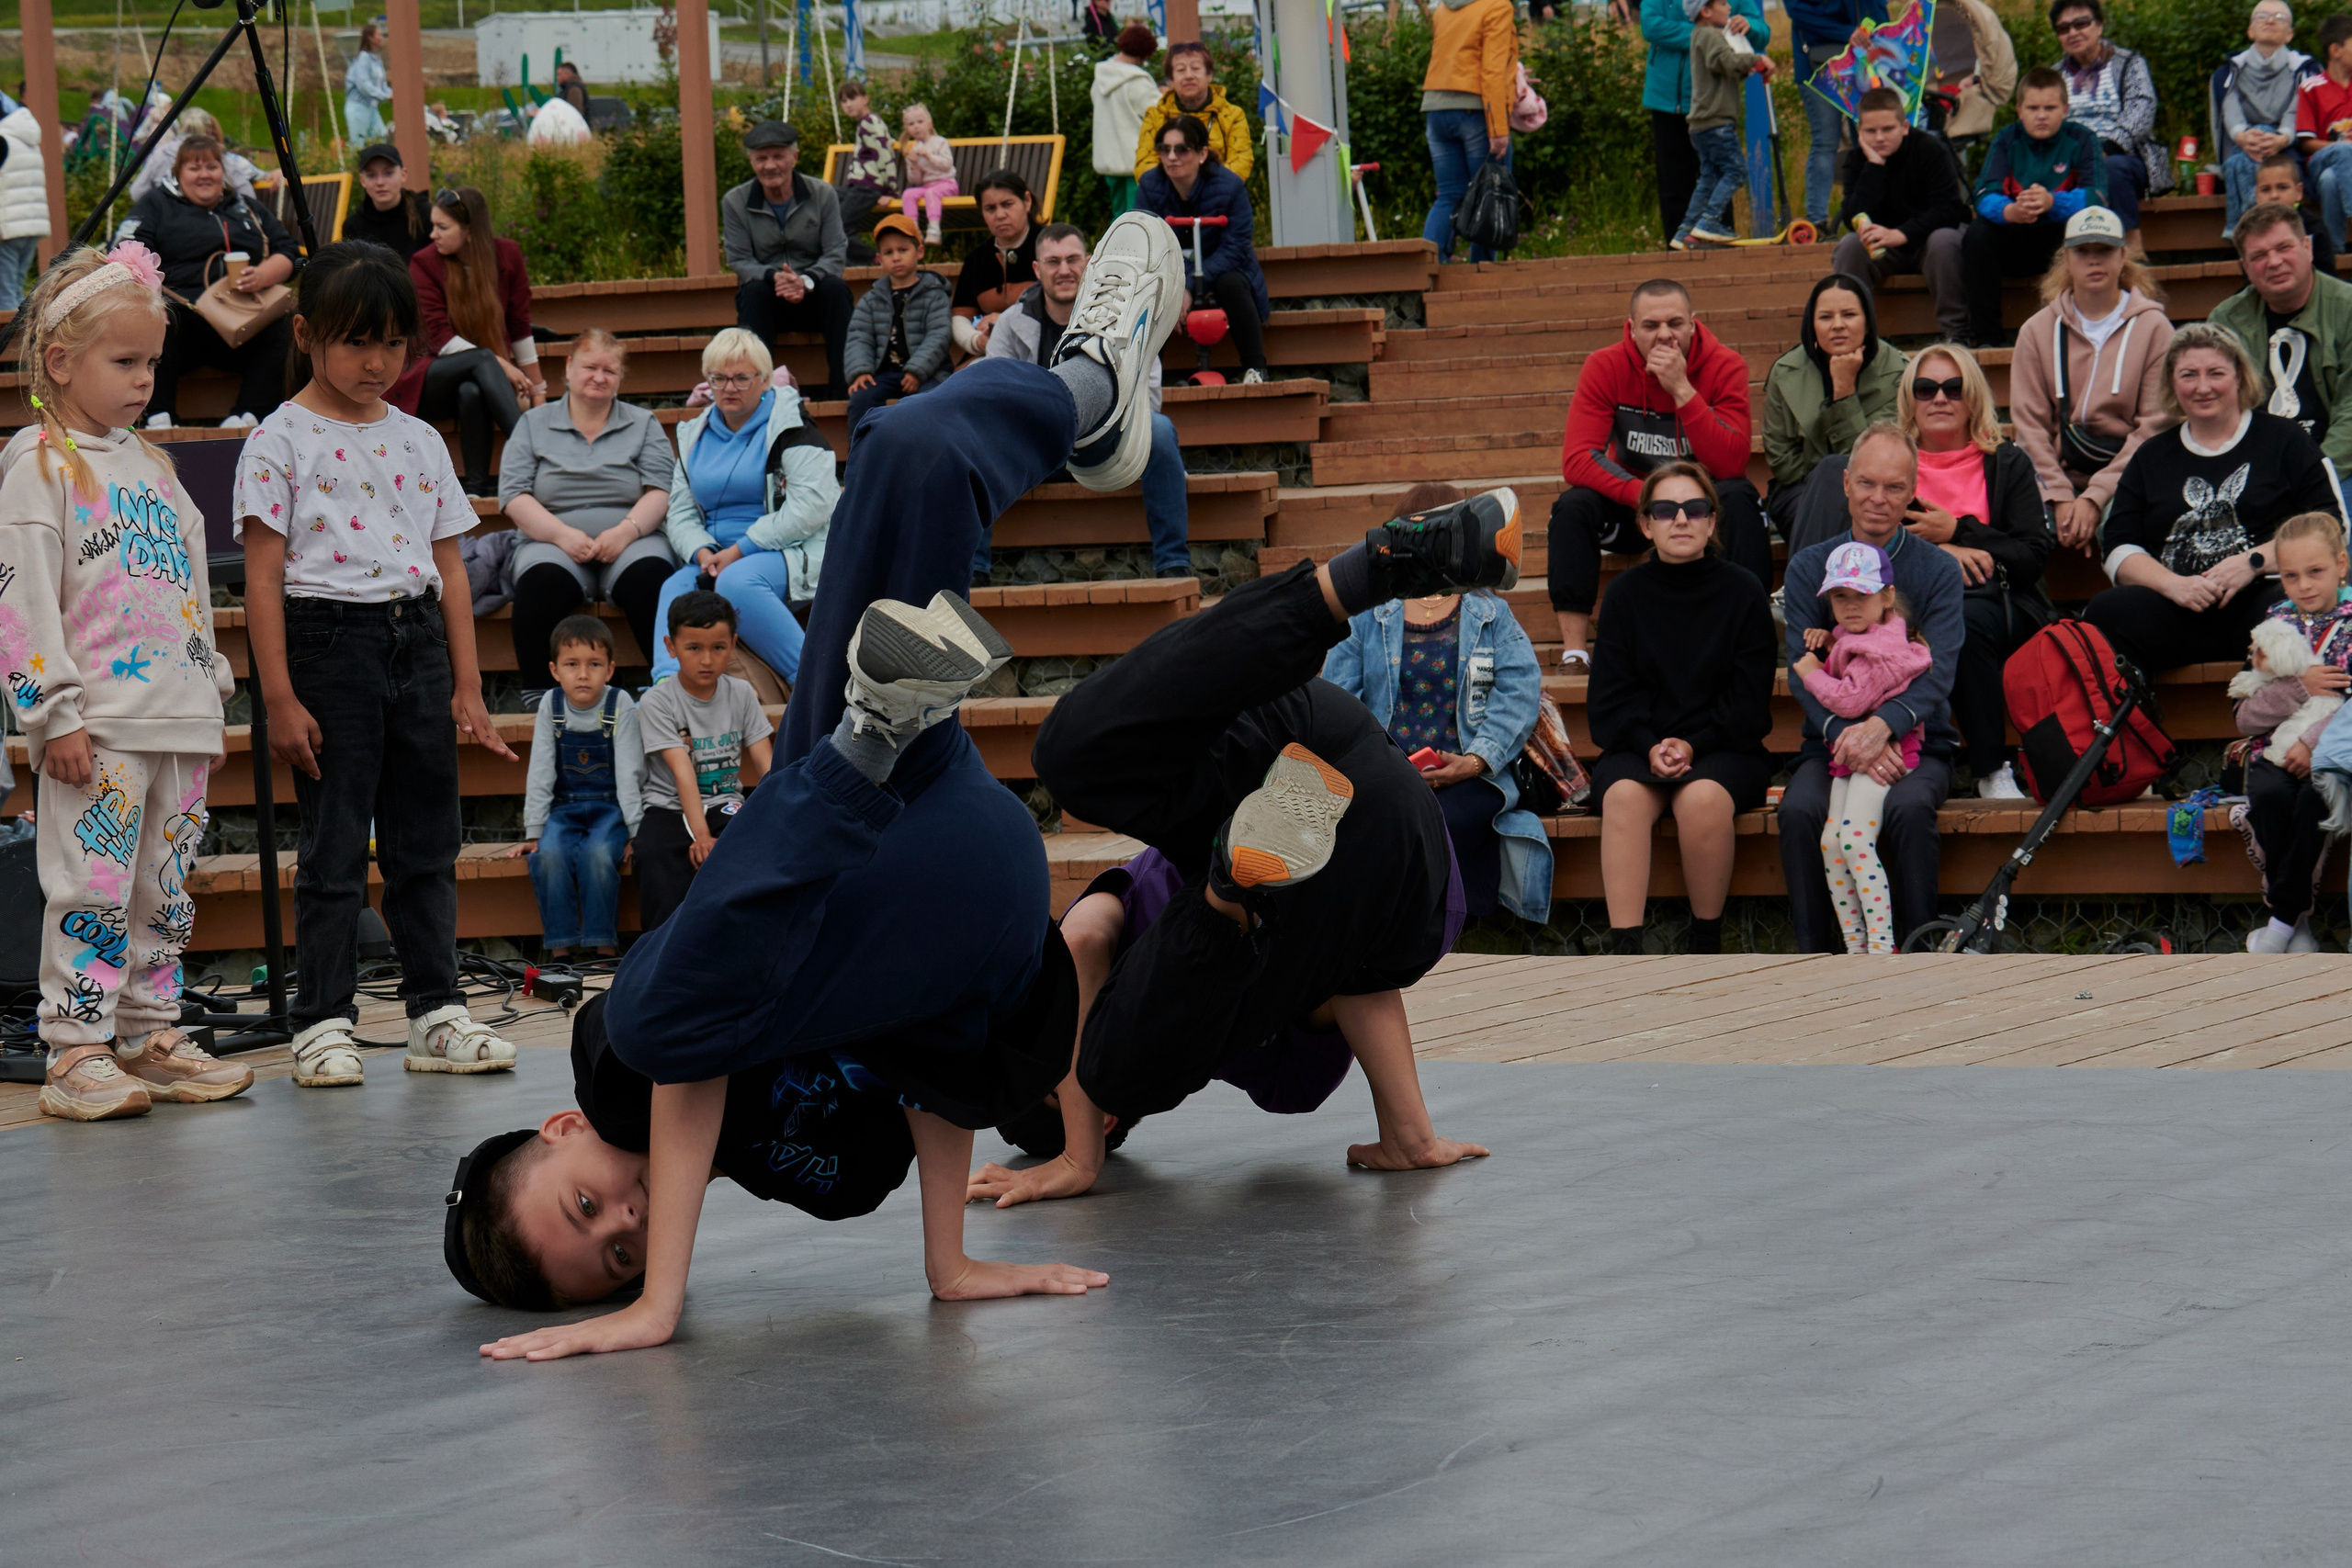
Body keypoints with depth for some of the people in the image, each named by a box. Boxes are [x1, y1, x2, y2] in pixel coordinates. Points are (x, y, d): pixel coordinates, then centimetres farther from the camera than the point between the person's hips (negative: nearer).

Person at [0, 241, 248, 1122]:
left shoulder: (152, 463, 18)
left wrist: (212, 700, 19)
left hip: (177, 719, 7)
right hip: (96, 727, -7)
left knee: (166, 890, 10)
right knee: (91, 889, -8)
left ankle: (150, 1036, 18)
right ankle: (77, 1053, -5)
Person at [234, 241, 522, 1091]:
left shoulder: (420, 441, 11)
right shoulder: (279, 443, -4)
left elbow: (449, 569, 13)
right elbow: (262, 578, -7)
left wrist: (467, 685, 8)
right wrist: (279, 699, -12)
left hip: (418, 638, 5)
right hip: (328, 638, -5)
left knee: (426, 839, 7)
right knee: (333, 844, -1)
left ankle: (437, 1011, 14)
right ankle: (324, 1021, 5)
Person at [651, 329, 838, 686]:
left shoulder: (790, 425, -2)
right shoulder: (695, 435, 18)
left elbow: (810, 507, -14)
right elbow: (681, 512, 16)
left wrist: (740, 550, -17)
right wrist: (702, 552, -8)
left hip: (793, 552, -6)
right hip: (718, 558, 6)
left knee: (737, 582, -36)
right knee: (675, 589, -24)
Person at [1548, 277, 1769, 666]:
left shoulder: (1725, 366, -14)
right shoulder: (1605, 367, -12)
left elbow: (1731, 465, -26)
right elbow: (1577, 459, -21)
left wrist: (1682, 389, -32)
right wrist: (1644, 496, -34)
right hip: (1630, 504, 1)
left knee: (1740, 499, -32)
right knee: (1572, 505, -27)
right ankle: (1573, 654, -28)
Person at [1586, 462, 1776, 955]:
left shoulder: (1743, 592, 2)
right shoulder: (1627, 594, 7)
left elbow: (1749, 702, 1)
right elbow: (1608, 700, 4)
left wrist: (1693, 745, -14)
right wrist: (1650, 747, -14)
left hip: (1724, 749, -1)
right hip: (1636, 747, 1)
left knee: (1704, 797, -35)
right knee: (1625, 793, -33)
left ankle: (1707, 945, -19)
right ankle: (1624, 948, -38)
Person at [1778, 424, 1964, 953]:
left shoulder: (1938, 571, 3)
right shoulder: (1809, 568, 7)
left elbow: (1938, 672, -10)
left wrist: (1883, 725, -30)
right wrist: (1845, 732, -24)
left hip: (1917, 742, -1)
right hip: (1830, 744, 1)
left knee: (1908, 808, -34)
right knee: (1799, 810, -30)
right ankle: (1815, 954, -19)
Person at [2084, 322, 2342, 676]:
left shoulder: (2282, 439, 16)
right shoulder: (2152, 457, 24)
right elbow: (2119, 550, 14)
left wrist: (2254, 561, -8)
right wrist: (2174, 585, -6)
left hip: (2261, 596, -2)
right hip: (2178, 610, 3)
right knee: (2105, 613, -31)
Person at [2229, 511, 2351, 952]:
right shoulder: (2274, 627, 12)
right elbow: (2246, 718, 5)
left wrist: (2314, 742, -20)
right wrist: (2298, 688, -10)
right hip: (2276, 748, 2)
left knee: (2315, 797, -34)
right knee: (2270, 796, -31)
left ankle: (2283, 917, -23)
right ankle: (2297, 919, -19)